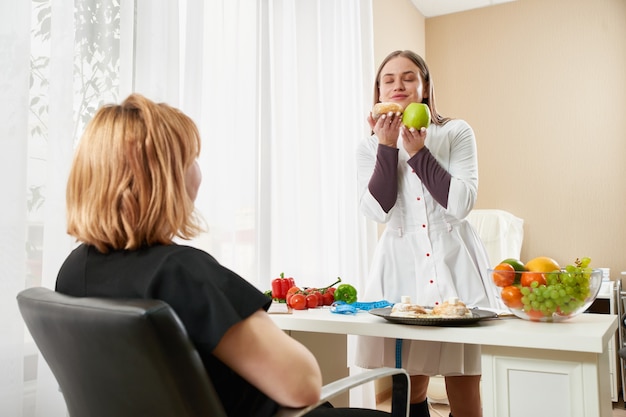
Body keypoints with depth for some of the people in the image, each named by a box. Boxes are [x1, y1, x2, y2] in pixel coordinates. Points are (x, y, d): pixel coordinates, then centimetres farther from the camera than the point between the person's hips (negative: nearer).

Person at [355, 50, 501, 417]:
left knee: (464, 386, 2)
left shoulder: (456, 133, 4)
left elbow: (461, 204, -9)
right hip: (402, 267, 1)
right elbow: (378, 210, -7)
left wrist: (418, 151, -12)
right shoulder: (370, 147, 9)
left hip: (454, 263, -1)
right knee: (409, 386, 6)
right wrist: (388, 145, -11)